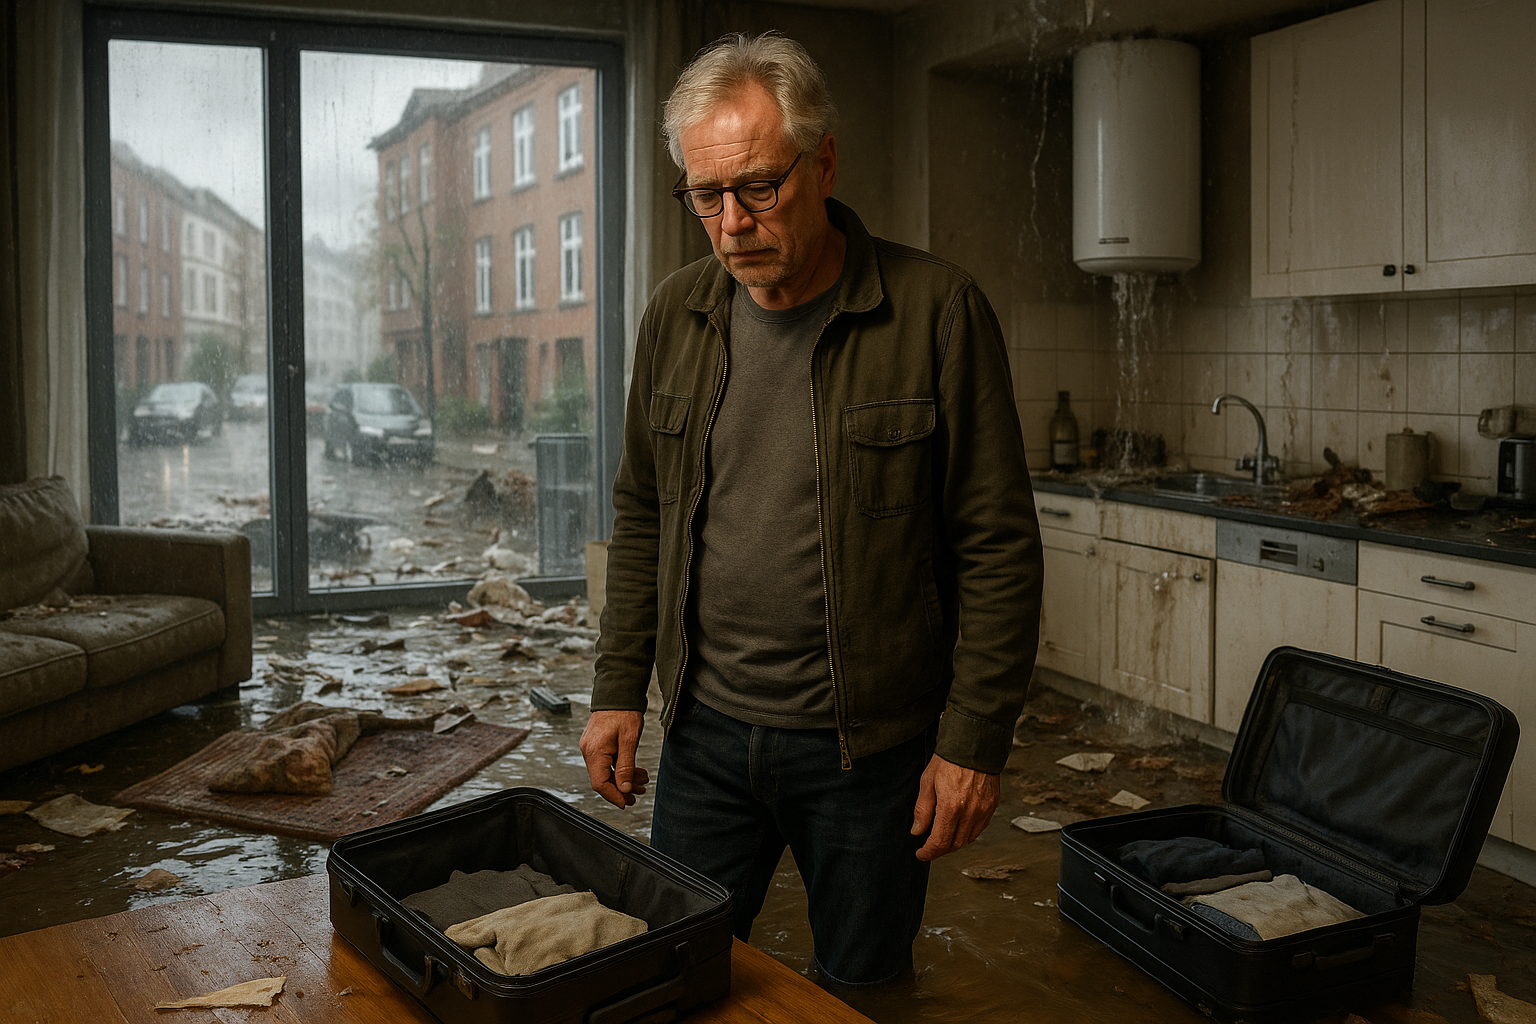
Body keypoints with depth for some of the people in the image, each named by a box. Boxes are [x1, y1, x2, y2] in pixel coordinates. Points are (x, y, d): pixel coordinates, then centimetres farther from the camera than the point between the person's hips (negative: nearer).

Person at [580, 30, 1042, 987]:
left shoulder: (936, 310, -11)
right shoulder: (677, 314, 3)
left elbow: (998, 547, -10)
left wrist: (975, 738, -11)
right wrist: (621, 686, 7)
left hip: (871, 744, -3)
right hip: (705, 730, 4)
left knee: (862, 990, 13)